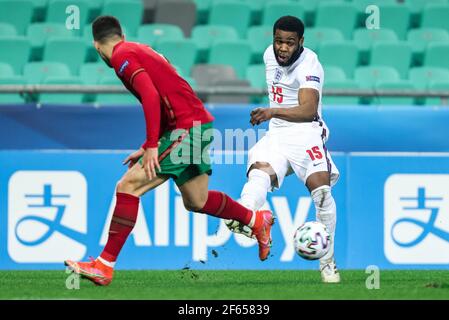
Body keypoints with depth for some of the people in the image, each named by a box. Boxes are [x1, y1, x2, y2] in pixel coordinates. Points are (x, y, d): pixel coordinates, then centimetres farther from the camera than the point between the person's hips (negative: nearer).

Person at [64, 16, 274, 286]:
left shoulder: (122, 56, -7)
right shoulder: (140, 50, 20)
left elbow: (151, 96, -21)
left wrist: (152, 147, -21)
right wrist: (147, 148, 23)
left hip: (187, 128, -9)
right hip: (200, 123, 9)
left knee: (128, 186, -11)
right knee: (195, 201, 24)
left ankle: (105, 266, -12)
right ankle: (257, 220, 40)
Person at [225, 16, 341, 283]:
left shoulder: (309, 65, -15)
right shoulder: (270, 54, 9)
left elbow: (308, 111, -31)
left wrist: (273, 112, -45)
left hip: (305, 131, -5)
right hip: (276, 135, 5)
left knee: (321, 188, -24)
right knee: (259, 173, -27)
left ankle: (328, 262, -10)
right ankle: (243, 219, -60)